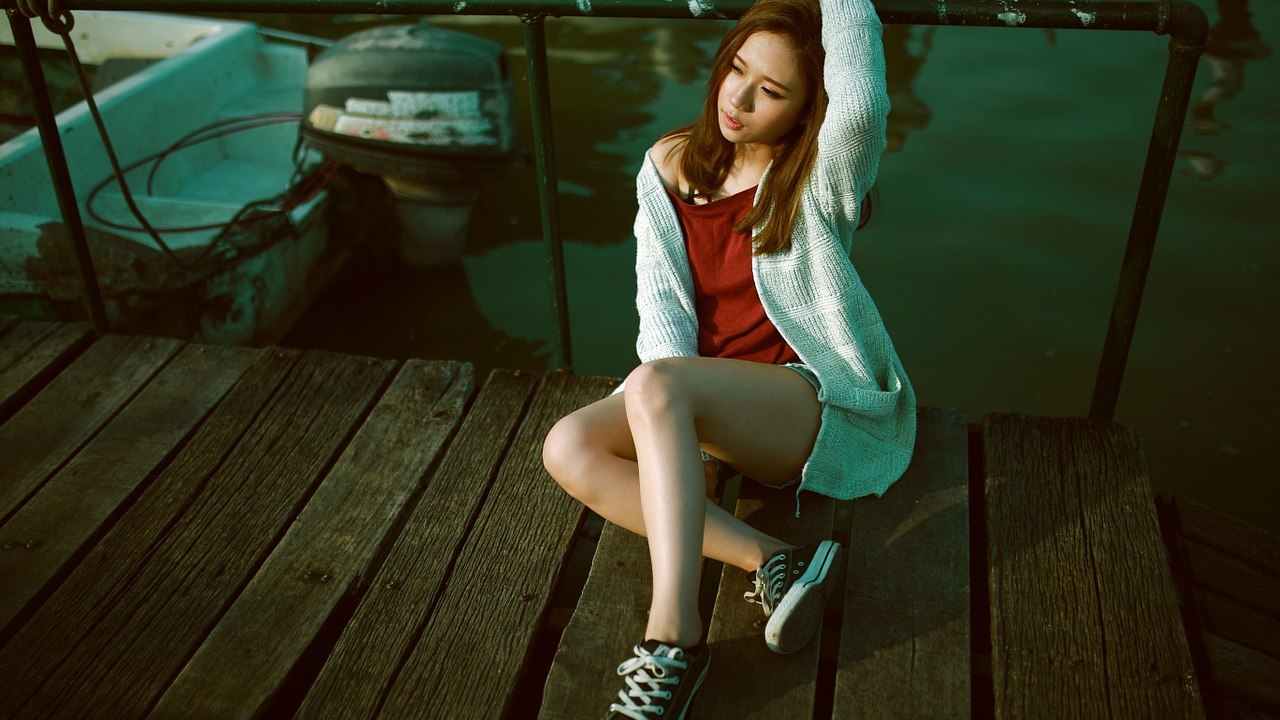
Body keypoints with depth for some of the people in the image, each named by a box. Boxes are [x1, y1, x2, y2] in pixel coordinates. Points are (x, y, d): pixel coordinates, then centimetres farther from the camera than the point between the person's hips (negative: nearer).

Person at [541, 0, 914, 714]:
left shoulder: (819, 178, -7)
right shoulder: (670, 167, 6)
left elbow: (862, 105, -34)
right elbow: (662, 307, -3)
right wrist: (682, 440, -18)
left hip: (816, 402, -5)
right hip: (710, 403, 6)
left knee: (652, 385, -33)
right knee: (570, 448, -20)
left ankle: (674, 640, -34)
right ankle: (772, 562, -26)